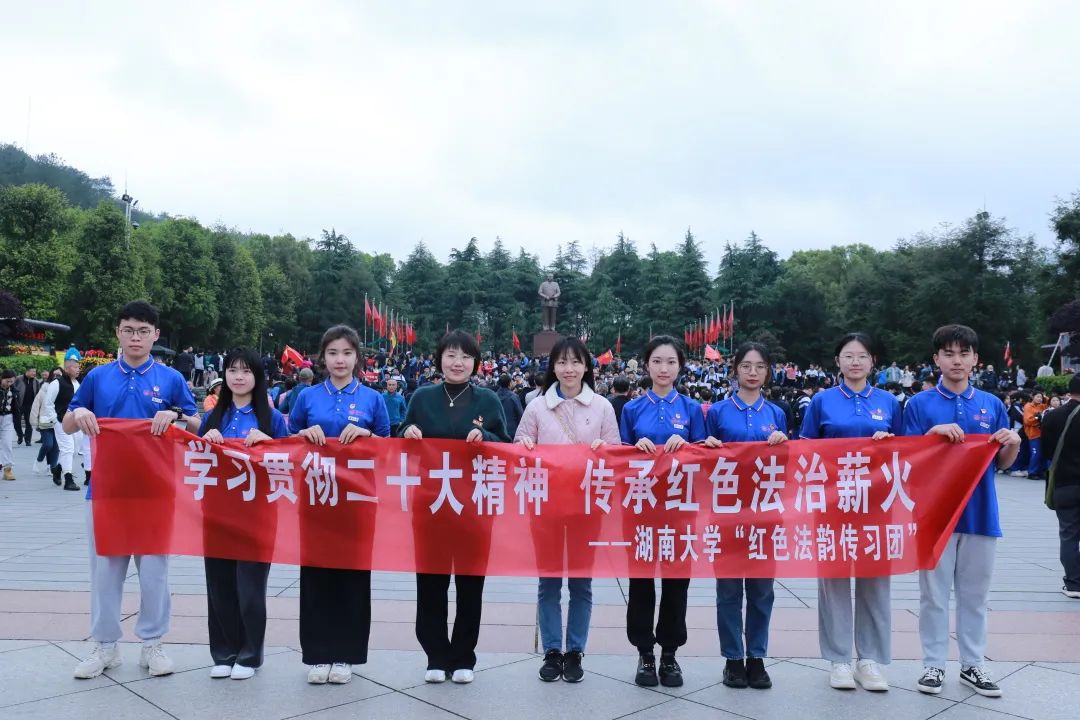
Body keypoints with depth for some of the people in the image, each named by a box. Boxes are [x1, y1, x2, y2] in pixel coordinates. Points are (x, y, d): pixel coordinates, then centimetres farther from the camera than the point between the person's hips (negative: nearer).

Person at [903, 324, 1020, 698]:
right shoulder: (920, 404, -3)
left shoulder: (992, 404, 7)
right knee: (934, 593, 6)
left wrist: (1013, 444, -10)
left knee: (975, 593, 13)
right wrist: (933, 434, -20)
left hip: (980, 512, 3)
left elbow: (1002, 462, 11)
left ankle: (972, 664, 25)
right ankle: (933, 664, 17)